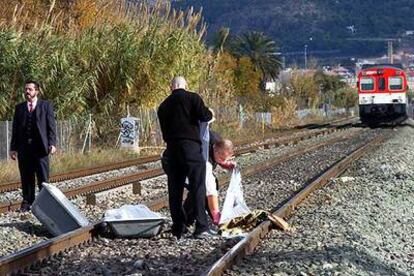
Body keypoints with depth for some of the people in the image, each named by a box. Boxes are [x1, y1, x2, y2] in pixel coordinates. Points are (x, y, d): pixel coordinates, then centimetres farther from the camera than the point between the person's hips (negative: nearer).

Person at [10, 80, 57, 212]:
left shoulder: (46, 106, 5)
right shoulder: (19, 107, 12)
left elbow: (51, 126, 0)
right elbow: (15, 129, 11)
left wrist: (52, 143, -11)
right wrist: (13, 148, 5)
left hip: (40, 146, -3)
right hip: (24, 147, 3)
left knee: (43, 177, 0)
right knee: (26, 177, 5)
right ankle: (27, 202, 10)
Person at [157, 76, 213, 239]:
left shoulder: (163, 106, 18)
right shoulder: (192, 97, 1)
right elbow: (204, 116, -9)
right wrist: (210, 113, 11)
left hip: (171, 148, 5)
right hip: (191, 146, -5)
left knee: (175, 189, 8)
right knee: (197, 186, -4)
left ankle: (178, 227, 10)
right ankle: (201, 227, -10)